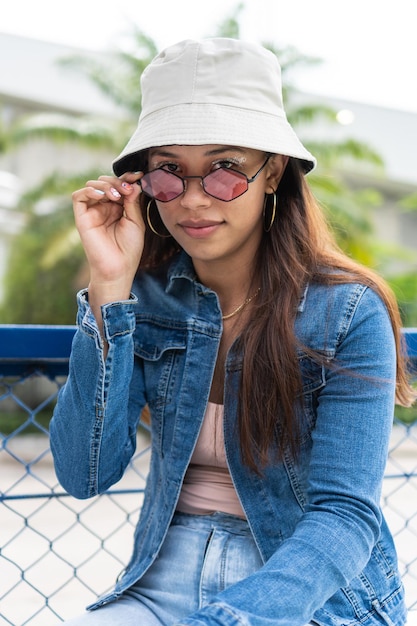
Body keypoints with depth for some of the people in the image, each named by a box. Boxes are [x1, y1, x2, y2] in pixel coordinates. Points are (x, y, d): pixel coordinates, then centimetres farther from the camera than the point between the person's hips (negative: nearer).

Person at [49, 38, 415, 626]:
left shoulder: (349, 313, -11)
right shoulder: (146, 296, -1)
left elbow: (346, 514, -16)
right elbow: (85, 474, -9)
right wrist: (109, 289, -16)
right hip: (169, 573, 3)